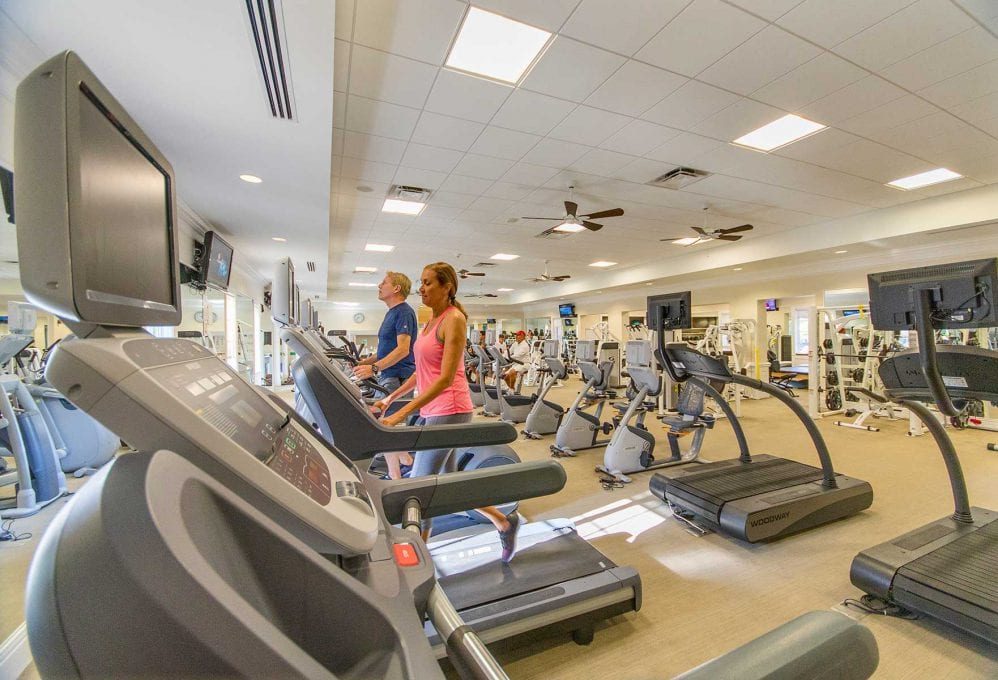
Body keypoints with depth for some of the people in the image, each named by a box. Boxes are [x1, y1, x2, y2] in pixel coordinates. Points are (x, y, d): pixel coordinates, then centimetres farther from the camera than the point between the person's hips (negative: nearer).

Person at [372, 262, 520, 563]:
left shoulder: (453, 320, -13)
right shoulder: (432, 320, 13)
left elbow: (446, 378, -21)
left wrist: (402, 413, -25)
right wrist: (391, 397, 17)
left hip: (448, 411, -9)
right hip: (432, 411, 9)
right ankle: (504, 522, 33)